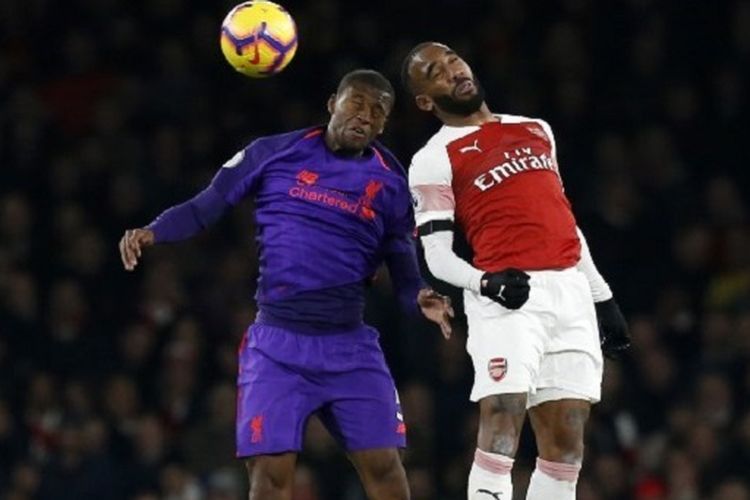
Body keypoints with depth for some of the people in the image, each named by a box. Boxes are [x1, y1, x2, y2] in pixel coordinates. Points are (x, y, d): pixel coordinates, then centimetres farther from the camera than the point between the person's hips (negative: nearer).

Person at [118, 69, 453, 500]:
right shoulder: (275, 154, 1)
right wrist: (153, 232, -15)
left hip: (350, 347, 2)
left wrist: (420, 299, -14)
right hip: (277, 344, -2)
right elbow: (206, 207, 3)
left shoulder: (390, 182, 6)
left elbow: (404, 269, 9)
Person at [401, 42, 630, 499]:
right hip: (508, 300, -5)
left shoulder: (536, 130, 21)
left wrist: (603, 296, 23)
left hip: (572, 294, 5)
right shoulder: (435, 160, 3)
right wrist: (488, 282, -20)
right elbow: (437, 256, -1)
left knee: (565, 445, 1)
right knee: (502, 424, -20)